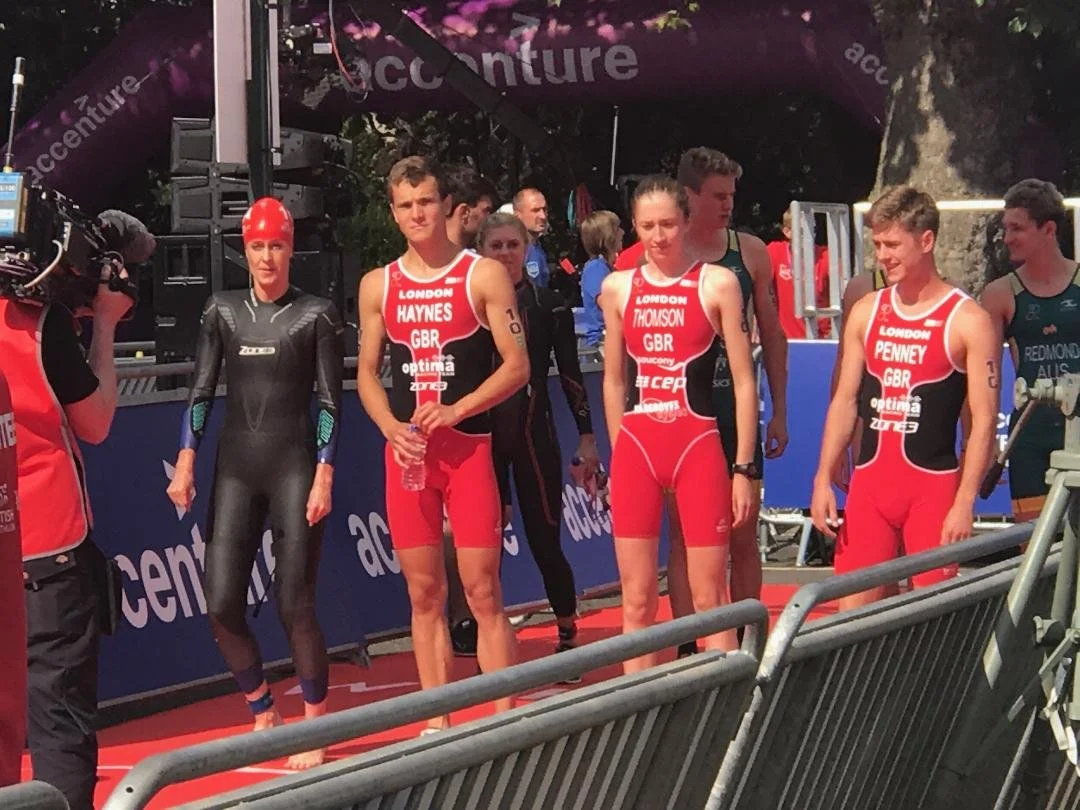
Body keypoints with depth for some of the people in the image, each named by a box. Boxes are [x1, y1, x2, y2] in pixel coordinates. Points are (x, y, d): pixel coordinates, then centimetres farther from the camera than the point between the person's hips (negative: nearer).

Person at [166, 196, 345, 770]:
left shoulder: (316, 315, -1)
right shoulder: (223, 311, 8)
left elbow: (331, 403, -2)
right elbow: (201, 391, 8)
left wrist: (324, 477, -9)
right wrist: (186, 461, -1)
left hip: (295, 465, -3)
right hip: (235, 468, 3)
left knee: (294, 604, -6)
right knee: (222, 603, -3)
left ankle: (315, 729, 9)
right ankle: (264, 714, 18)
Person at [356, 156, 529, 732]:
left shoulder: (484, 276, 0)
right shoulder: (378, 286, 10)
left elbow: (517, 366, -4)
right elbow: (367, 372, 14)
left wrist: (456, 410, -16)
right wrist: (391, 427, -4)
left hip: (468, 448, -4)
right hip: (405, 452, 4)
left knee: (482, 592, -6)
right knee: (423, 594, 7)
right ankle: (436, 723, 14)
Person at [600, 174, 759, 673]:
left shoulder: (717, 284, -1)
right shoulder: (618, 288, 9)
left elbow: (743, 381, -1)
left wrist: (743, 467, -5)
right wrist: (617, 454, 13)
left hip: (698, 445, -3)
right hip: (635, 448, 3)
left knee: (709, 596, -1)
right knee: (637, 599, 5)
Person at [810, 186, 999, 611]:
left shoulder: (967, 321, -5)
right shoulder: (866, 312, 10)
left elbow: (984, 419, -8)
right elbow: (845, 400, 13)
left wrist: (965, 502, -14)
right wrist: (823, 479, 4)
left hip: (933, 484, -5)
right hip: (869, 480, 5)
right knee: (852, 610, 2)